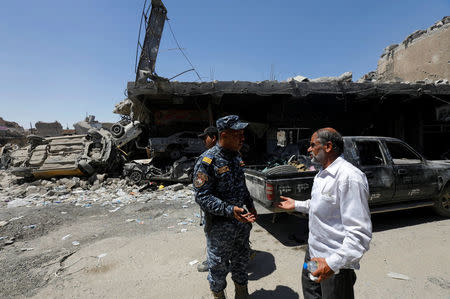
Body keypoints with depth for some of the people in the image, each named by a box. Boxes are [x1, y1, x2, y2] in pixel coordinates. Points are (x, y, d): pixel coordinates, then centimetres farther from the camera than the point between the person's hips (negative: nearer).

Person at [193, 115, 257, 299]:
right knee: (219, 265, 13)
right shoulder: (207, 161, -21)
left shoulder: (236, 156, 4)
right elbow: (202, 196, -23)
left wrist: (250, 207, 12)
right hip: (219, 226, -7)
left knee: (241, 261, 24)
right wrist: (230, 210, -31)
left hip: (241, 222, 7)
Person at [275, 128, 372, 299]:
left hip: (336, 261, -9)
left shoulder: (349, 177, -26)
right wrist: (296, 205, 14)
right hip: (314, 250, 9)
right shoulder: (322, 174, 7)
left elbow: (360, 233, -28)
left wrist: (333, 263, -31)